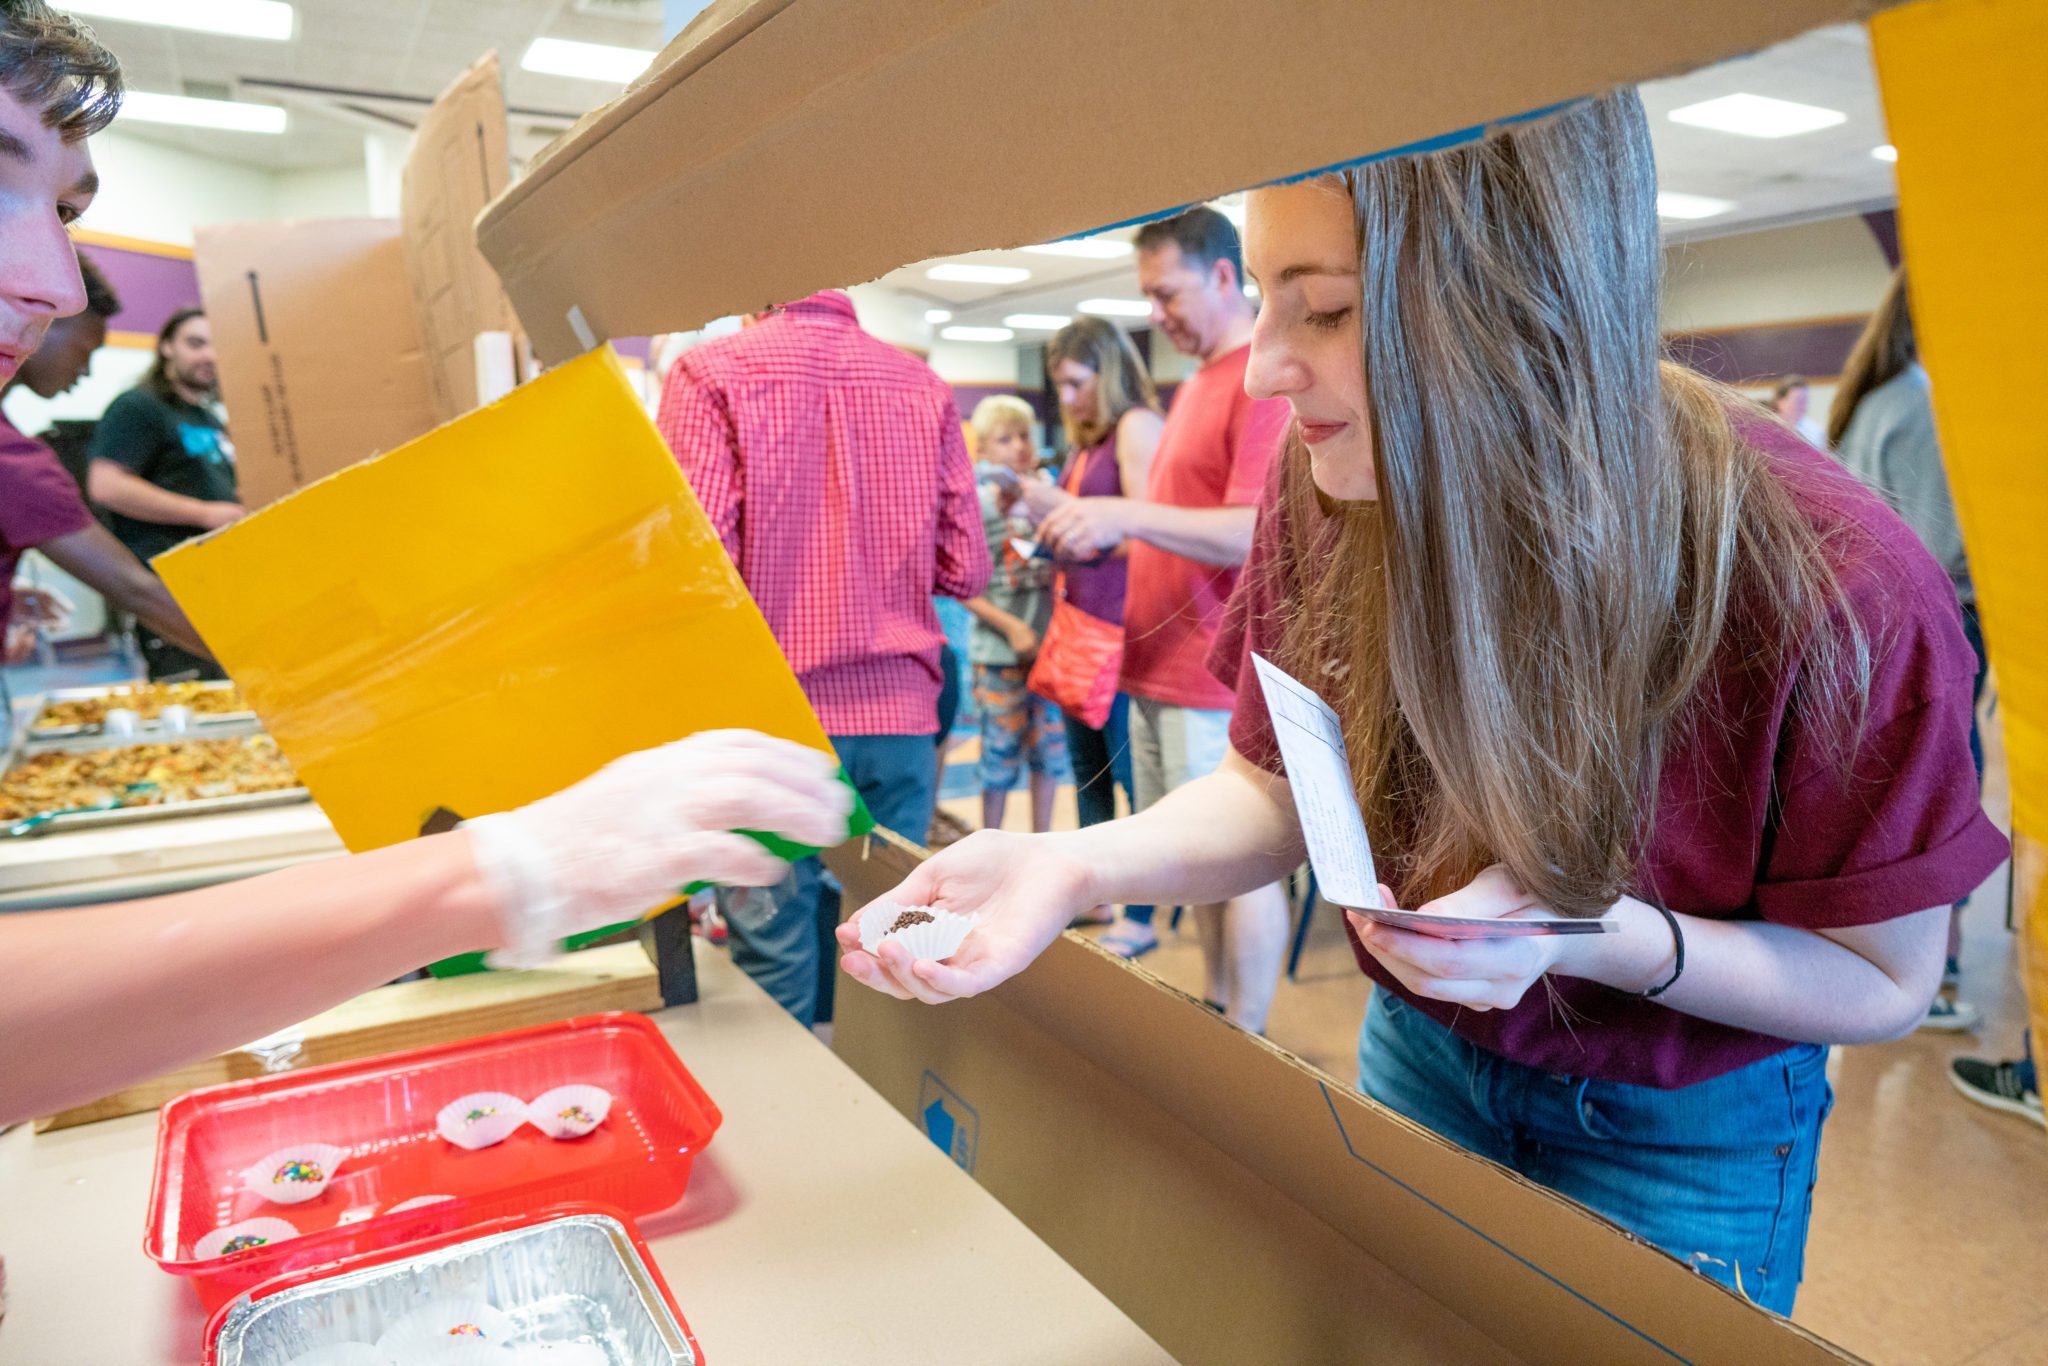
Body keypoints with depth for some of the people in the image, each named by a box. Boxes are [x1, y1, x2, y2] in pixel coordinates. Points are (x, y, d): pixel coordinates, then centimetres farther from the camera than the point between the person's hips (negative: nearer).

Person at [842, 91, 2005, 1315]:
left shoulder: (1835, 586, -30)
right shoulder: (1334, 487, -19)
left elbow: (1887, 985, -17)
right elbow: (1278, 790, -8)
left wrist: (1593, 936, -35)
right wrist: (1077, 867, -26)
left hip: (1683, 1124, -3)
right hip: (1421, 1056, 4)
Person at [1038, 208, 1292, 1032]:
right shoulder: (1196, 384, 18)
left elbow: (1258, 533, -22)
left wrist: (1129, 515, -27)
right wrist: (1100, 530, 11)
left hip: (1217, 676, -9)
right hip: (1161, 666, 10)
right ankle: (1213, 1013, 29)